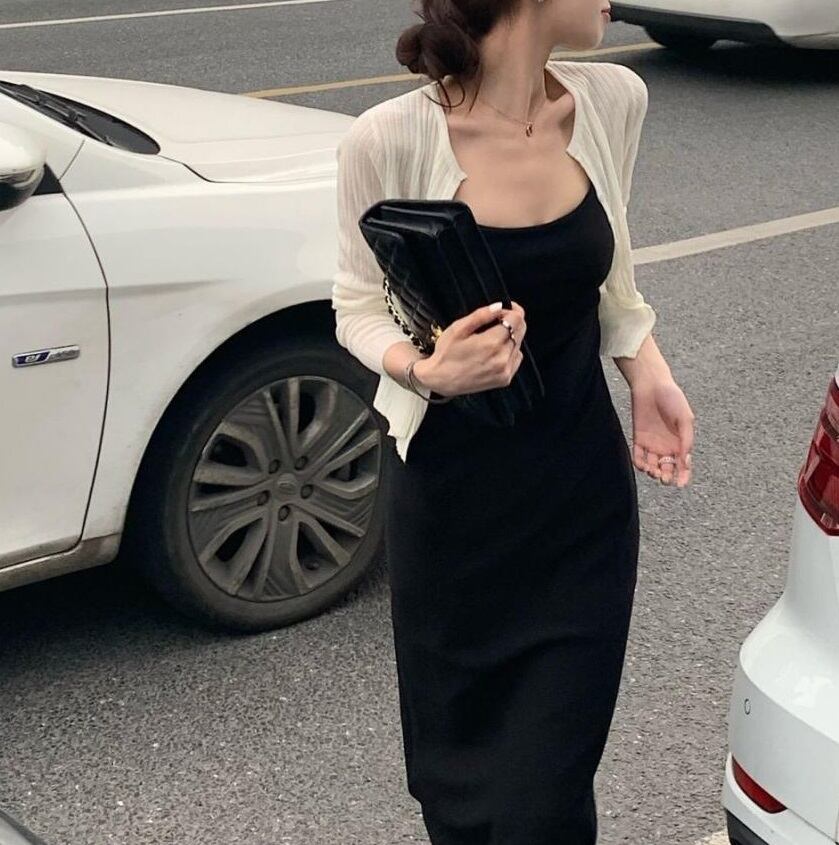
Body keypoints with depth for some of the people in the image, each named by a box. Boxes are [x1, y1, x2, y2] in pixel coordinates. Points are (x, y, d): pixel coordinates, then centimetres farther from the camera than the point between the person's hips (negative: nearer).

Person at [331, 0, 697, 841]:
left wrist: (646, 371, -4)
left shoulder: (614, 101, -6)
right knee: (455, 764, 14)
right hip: (448, 497, -2)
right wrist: (425, 369, -25)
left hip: (582, 496, 3)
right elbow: (358, 309, -5)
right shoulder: (391, 140, -19)